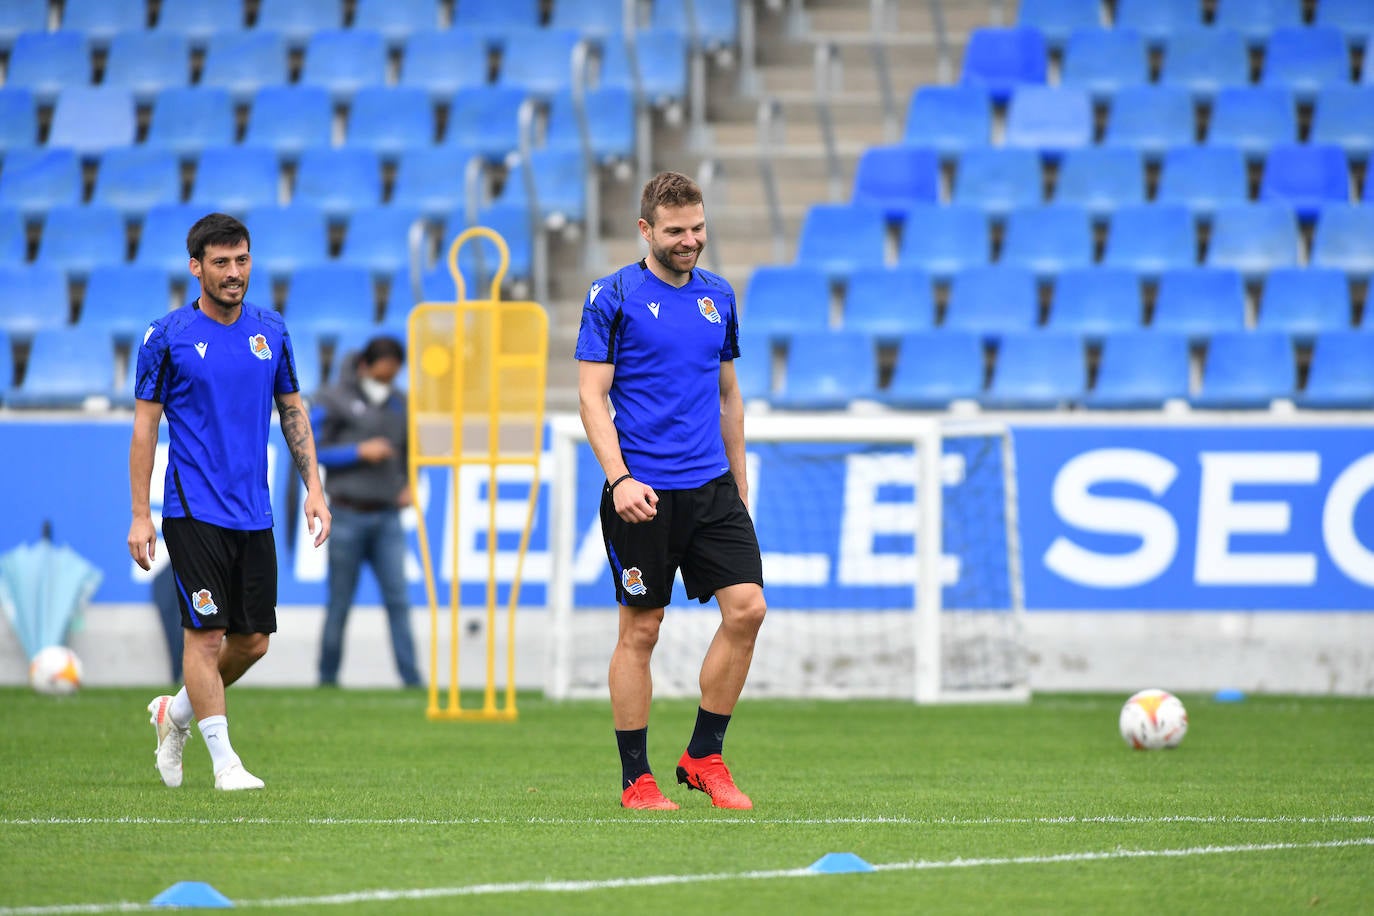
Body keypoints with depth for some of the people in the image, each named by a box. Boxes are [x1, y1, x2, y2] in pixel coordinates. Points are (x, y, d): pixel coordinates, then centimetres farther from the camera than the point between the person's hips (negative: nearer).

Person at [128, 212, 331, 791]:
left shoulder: (271, 331, 8)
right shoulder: (167, 337, -5)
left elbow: (292, 411, 16)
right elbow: (145, 425, -2)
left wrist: (314, 488, 7)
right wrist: (140, 516, -6)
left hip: (253, 514, 5)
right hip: (193, 511, -5)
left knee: (253, 641, 7)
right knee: (205, 634, -8)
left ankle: (176, 712, 30)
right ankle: (224, 762, 0)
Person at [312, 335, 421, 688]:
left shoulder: (400, 405, 13)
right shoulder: (334, 401, -1)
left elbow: (410, 452, 25)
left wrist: (410, 485, 7)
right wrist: (359, 451, -13)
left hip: (387, 517, 3)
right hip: (347, 515, -3)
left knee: (398, 599, -5)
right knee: (340, 602, 2)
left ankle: (411, 678, -9)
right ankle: (328, 678, 12)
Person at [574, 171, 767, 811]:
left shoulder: (719, 297, 12)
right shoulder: (613, 296, -3)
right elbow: (591, 395, -7)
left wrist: (740, 485, 20)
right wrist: (619, 478, -18)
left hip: (712, 487, 5)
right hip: (643, 492, -5)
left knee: (746, 609, -6)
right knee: (640, 631, 0)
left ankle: (703, 757, 7)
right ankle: (636, 778, 9)